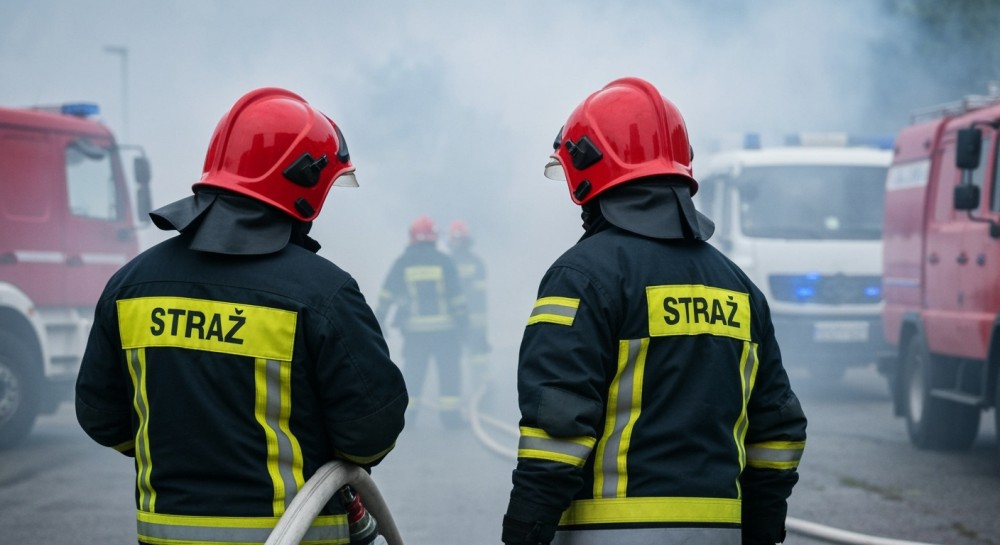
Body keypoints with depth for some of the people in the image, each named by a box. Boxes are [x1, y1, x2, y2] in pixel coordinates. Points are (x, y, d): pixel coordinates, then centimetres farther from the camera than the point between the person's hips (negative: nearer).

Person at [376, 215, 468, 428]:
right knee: (449, 369, 5)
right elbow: (456, 295, -1)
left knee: (412, 370, 9)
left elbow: (387, 293, 2)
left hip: (414, 329, 1)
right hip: (444, 326, -1)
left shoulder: (402, 262, 1)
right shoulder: (444, 261, -2)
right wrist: (462, 320, 7)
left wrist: (379, 319, 8)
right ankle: (450, 412, 1)